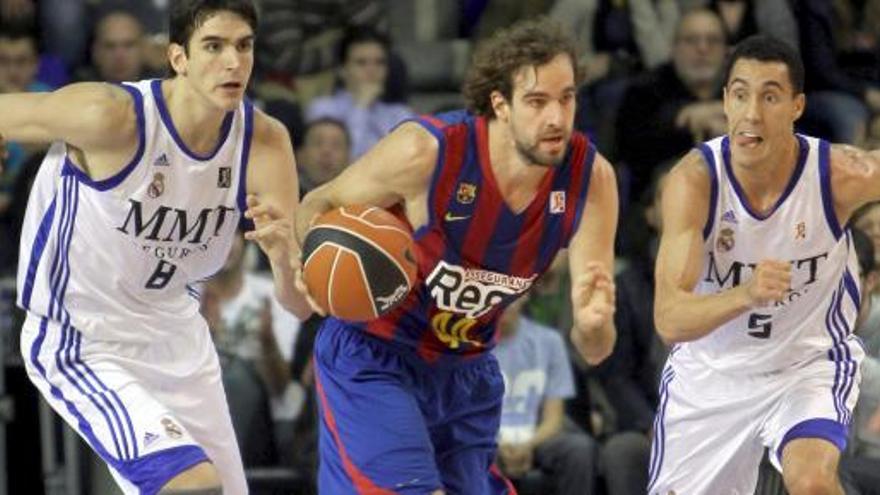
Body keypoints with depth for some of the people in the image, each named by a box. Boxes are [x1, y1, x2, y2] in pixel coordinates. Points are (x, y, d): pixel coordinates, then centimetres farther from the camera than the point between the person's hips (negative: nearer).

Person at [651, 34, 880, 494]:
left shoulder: (839, 173, -24)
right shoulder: (694, 179, -25)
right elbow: (669, 320, -32)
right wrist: (745, 294, -51)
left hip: (810, 362, -1)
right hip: (710, 369, 2)